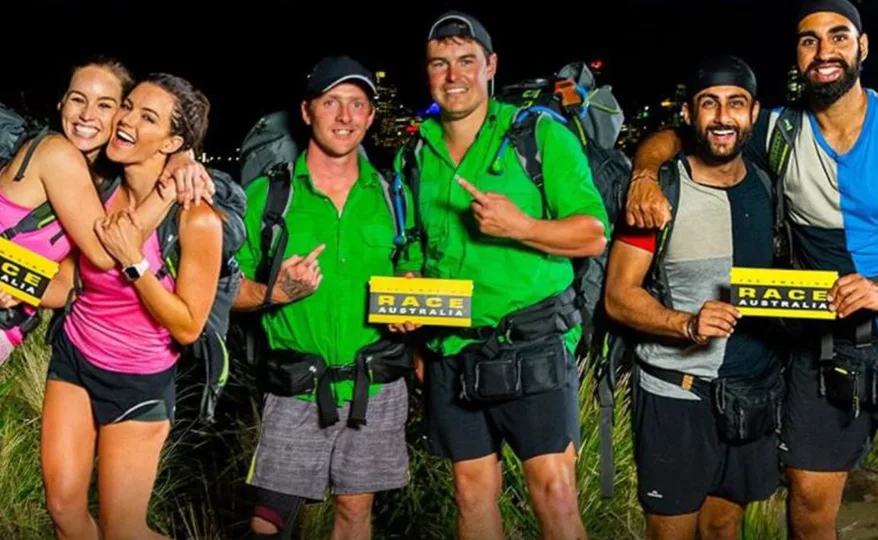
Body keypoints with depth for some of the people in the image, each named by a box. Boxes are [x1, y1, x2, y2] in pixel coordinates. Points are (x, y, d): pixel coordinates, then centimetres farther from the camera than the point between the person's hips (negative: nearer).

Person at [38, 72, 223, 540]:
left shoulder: (195, 220, -22)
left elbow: (188, 327, -18)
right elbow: (66, 285, 2)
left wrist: (134, 262, -25)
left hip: (139, 381, -5)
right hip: (73, 356, 5)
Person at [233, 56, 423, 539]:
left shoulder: (389, 195, 6)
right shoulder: (268, 194, -1)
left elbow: (410, 273, 16)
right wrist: (276, 293, -16)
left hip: (375, 389, 2)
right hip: (298, 391, -2)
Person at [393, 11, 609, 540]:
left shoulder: (542, 135, -3)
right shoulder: (415, 154, 10)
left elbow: (593, 234, -7)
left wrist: (519, 227, -21)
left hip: (534, 345, -4)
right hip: (450, 351, 4)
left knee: (554, 489, -8)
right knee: (473, 490, 11)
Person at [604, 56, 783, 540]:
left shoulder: (767, 186, 4)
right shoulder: (661, 191, -10)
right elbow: (618, 296, -10)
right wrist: (687, 324, -27)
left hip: (754, 390, 4)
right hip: (676, 395, -4)